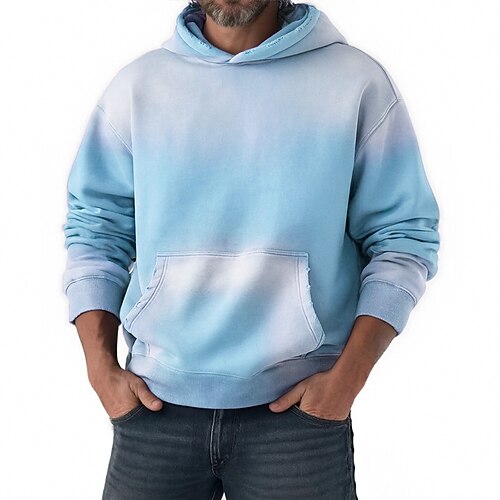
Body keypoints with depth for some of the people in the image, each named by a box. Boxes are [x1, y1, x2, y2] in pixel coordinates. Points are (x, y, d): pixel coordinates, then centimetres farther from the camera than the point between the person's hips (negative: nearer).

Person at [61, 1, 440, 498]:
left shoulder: (357, 82, -1)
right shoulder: (137, 84, 5)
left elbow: (403, 238, -1)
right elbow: (94, 228, 8)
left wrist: (347, 376, -9)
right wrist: (101, 366, -1)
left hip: (299, 406, -1)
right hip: (155, 405, 2)